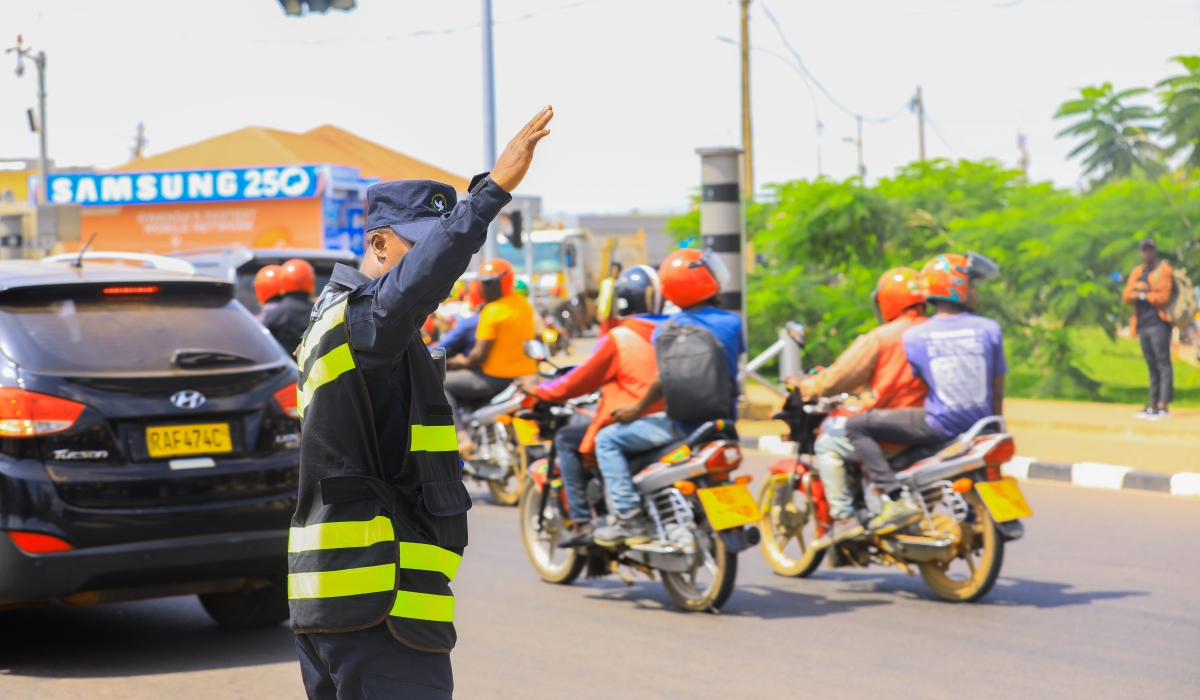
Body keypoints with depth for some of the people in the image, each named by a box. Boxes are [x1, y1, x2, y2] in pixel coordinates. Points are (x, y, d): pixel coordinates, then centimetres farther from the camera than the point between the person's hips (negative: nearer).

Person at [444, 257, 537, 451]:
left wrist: (463, 363, 0)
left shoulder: (492, 311, -19)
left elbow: (479, 355, -19)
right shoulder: (525, 304, 7)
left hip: (498, 378, -9)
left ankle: (461, 437, -6)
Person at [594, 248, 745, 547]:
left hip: (683, 425, -5)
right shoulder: (732, 323, 2)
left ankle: (630, 520, -7)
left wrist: (637, 409, -5)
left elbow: (663, 379, -17)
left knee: (607, 440, 4)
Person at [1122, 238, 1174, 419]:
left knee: (1163, 364, -9)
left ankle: (1164, 406, -13)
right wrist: (1140, 289, -9)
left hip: (1159, 324, -7)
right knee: (1152, 366, 10)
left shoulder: (1164, 271, -3)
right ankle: (1152, 405, 13)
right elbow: (1126, 297, 10)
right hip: (1142, 325, 7)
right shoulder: (1137, 273, 18)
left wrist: (1142, 294, -2)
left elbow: (1164, 297, -13)